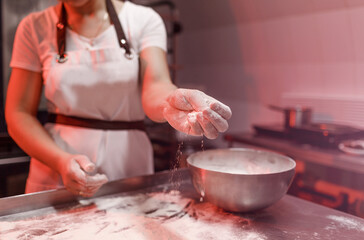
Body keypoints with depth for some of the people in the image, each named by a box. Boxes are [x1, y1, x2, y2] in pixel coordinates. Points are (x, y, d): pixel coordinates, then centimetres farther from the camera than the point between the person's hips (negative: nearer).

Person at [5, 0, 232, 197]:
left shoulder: (144, 20, -4)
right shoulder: (34, 27, -1)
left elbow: (155, 85, -20)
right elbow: (19, 114, -3)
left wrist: (171, 102, -44)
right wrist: (62, 161, -20)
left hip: (129, 169, 0)